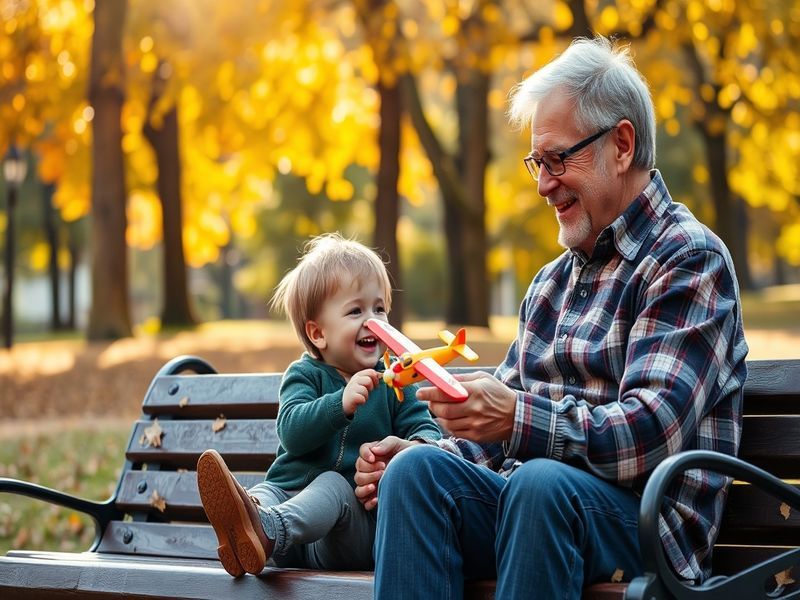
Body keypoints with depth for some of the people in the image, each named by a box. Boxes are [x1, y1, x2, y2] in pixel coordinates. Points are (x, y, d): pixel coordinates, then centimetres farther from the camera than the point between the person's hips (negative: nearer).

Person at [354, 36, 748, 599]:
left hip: (649, 521, -6)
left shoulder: (690, 259, -2)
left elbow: (653, 432, -16)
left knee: (542, 482, -37)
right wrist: (415, 454, 2)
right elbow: (501, 428, 22)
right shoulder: (553, 279, 24)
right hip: (532, 502, 7)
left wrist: (521, 419, -29)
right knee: (418, 468, -22)